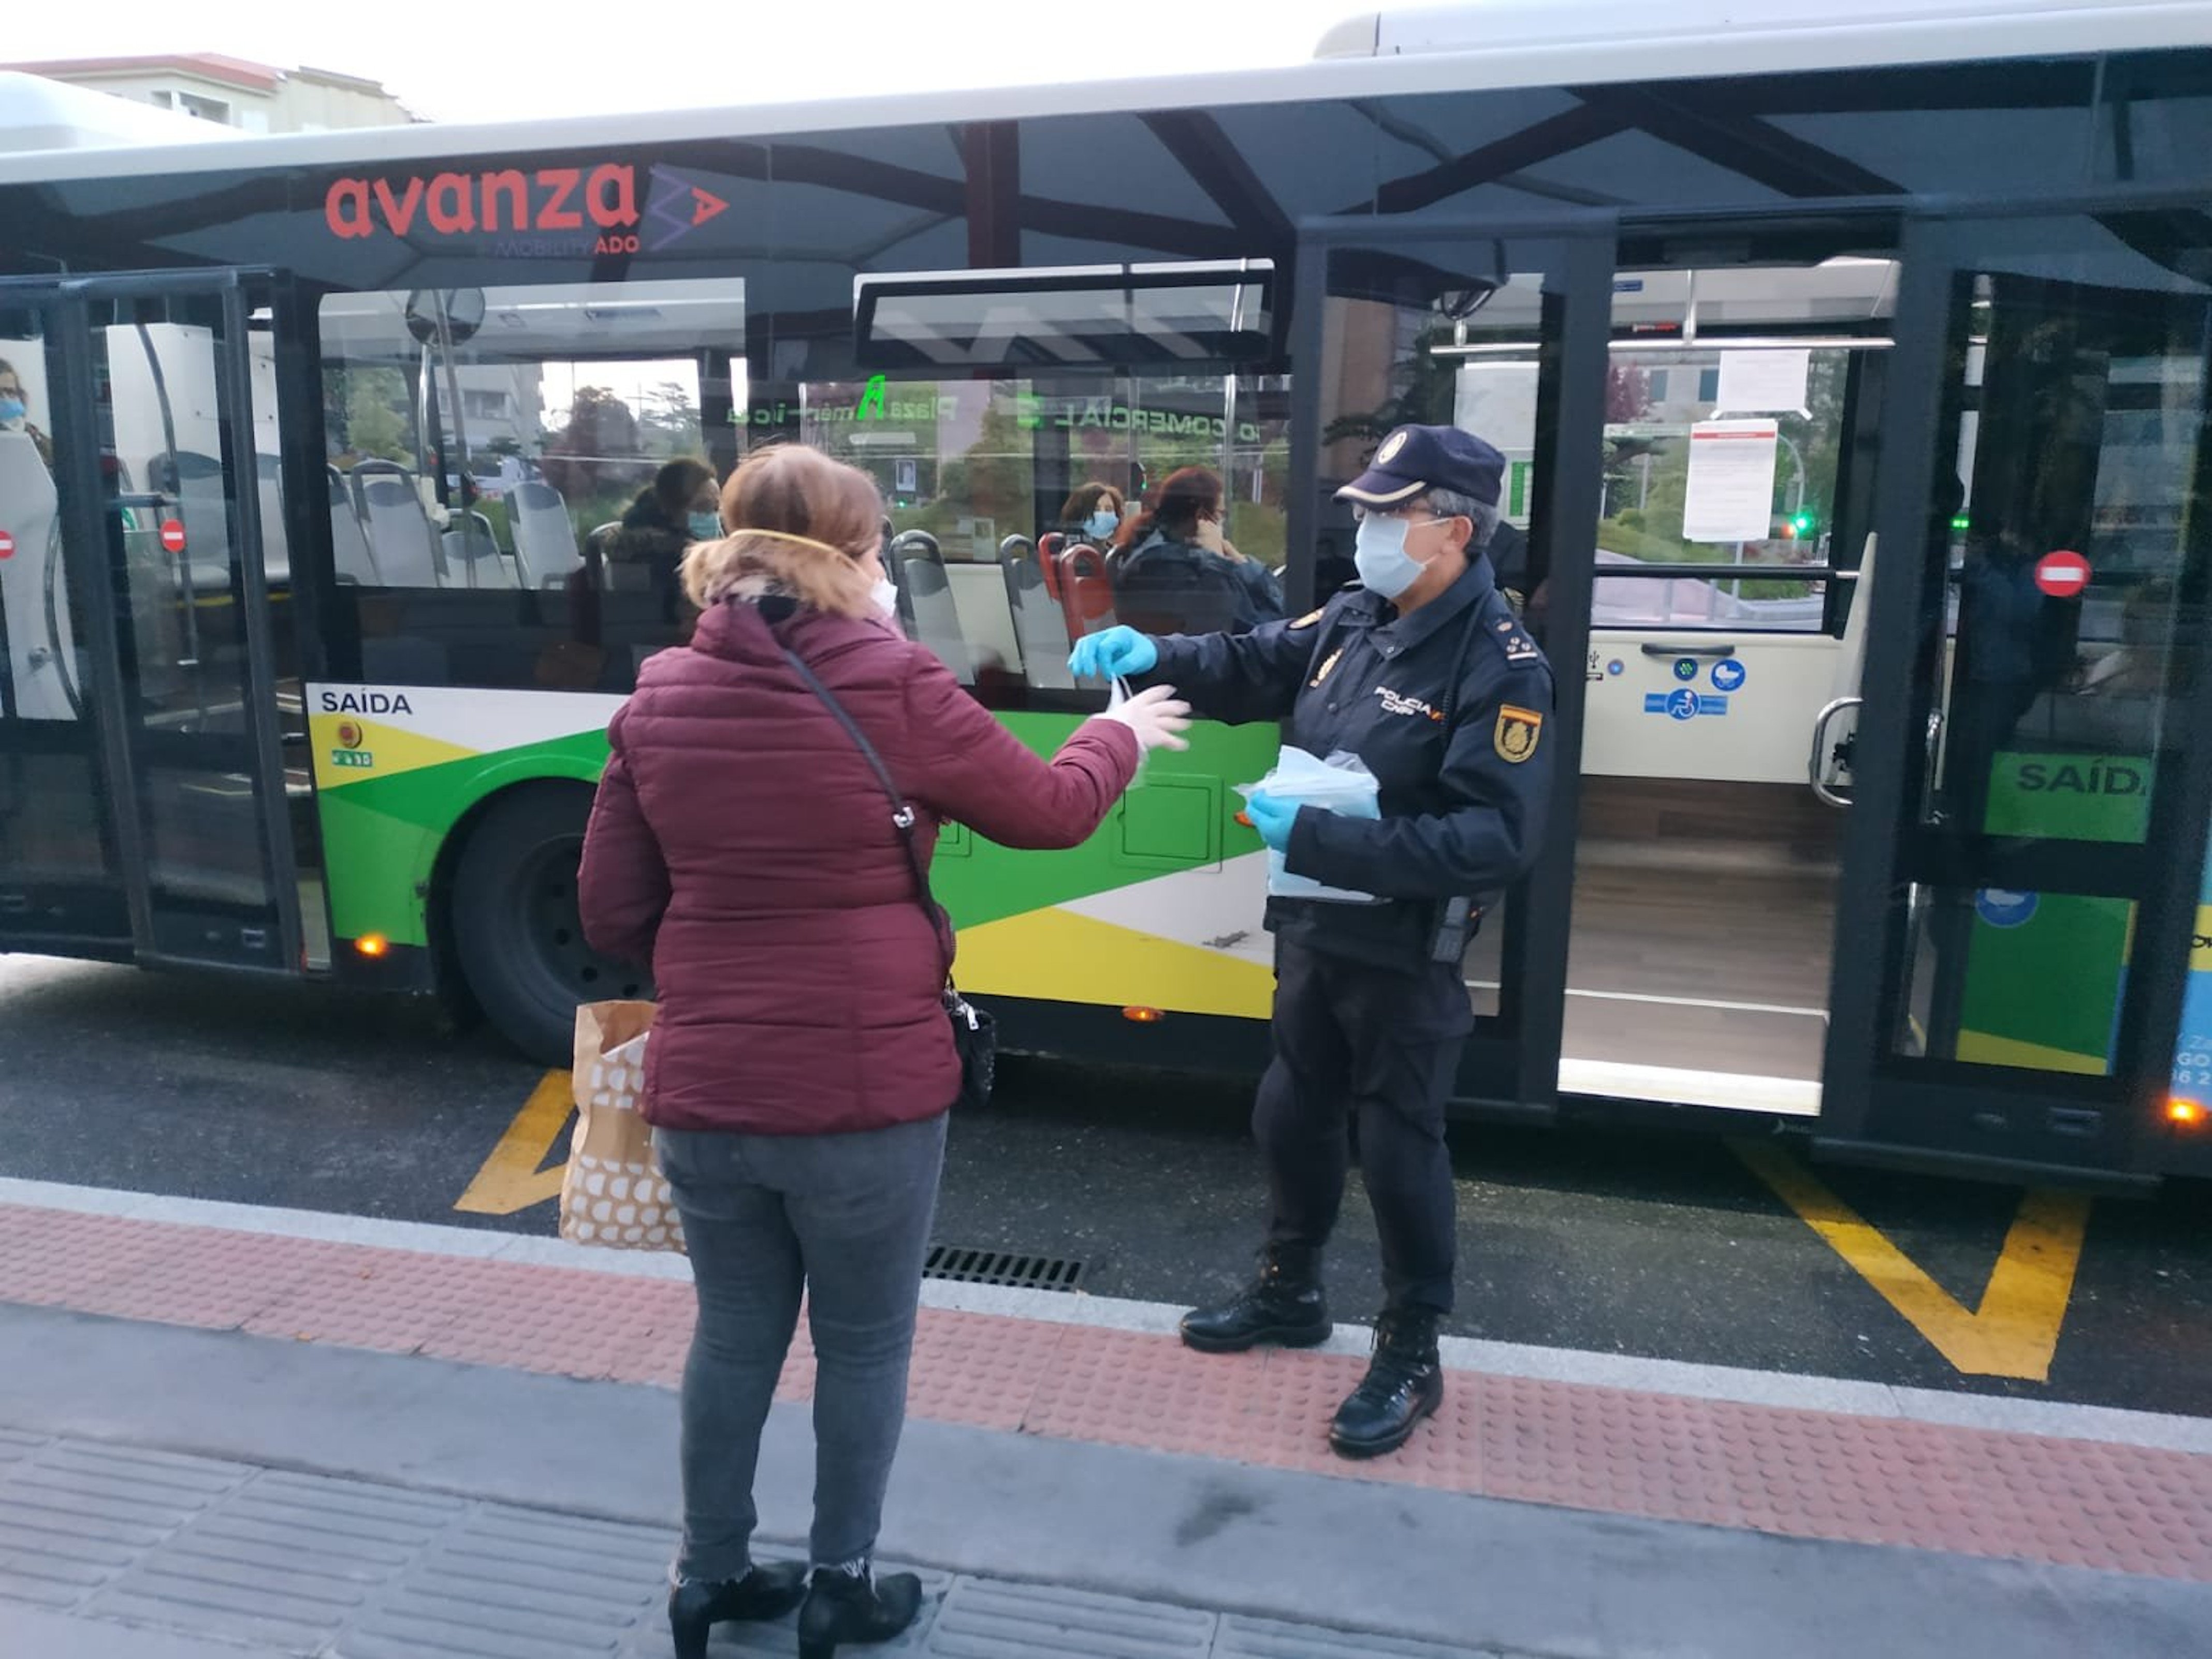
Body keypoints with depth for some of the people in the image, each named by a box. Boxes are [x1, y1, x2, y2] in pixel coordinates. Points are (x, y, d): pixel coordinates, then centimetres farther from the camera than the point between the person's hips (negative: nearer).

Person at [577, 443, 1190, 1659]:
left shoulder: (659, 701, -1)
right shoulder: (896, 689, -13)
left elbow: (612, 917, 4)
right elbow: (1049, 812, 1)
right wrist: (1123, 731, 20)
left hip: (701, 1093, 4)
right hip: (867, 1095, -4)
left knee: (734, 1338, 23)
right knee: (863, 1346, 18)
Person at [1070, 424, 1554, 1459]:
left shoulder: (1500, 665, -20)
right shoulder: (1351, 621, 2)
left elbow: (1496, 838, -28)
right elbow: (1250, 667, 10)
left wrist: (1320, 840, -32)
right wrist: (1150, 659, -12)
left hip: (1406, 956, -7)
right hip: (1311, 931, 7)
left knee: (1399, 1149, 6)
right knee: (1291, 1119, 20)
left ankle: (1410, 1357, 26)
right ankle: (1288, 1293, 43)